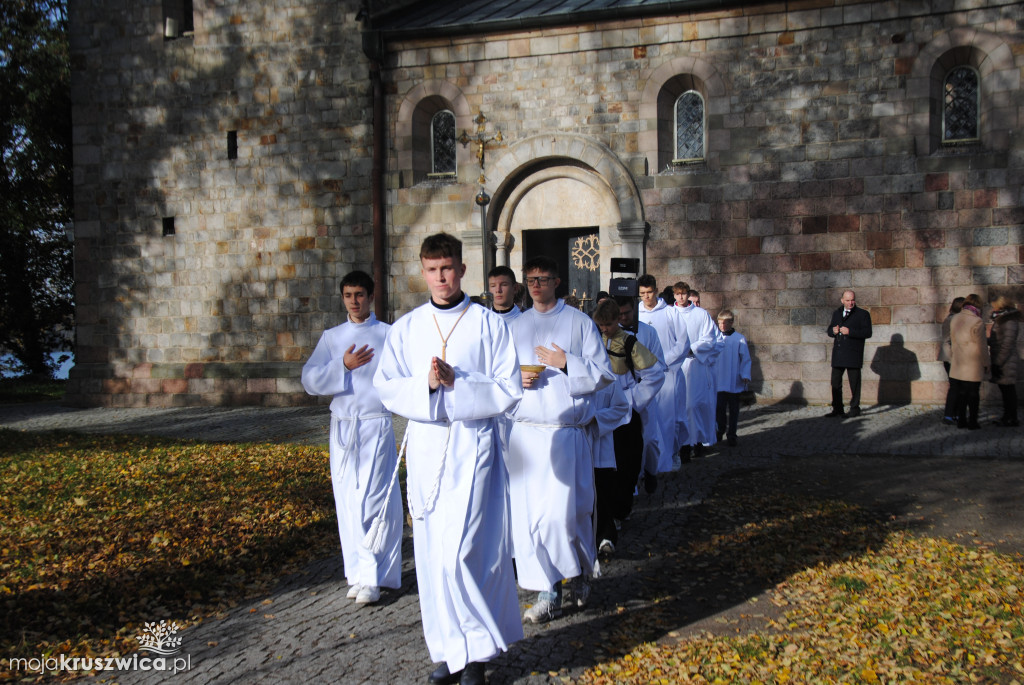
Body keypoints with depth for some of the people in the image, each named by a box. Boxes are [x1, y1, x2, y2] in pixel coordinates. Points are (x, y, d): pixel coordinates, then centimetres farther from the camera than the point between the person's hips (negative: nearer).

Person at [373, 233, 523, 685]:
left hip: (472, 446, -4)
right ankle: (449, 648, 21)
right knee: (433, 554, 8)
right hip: (424, 447, 4)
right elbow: (386, 388, 4)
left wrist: (456, 383, -16)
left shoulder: (488, 324, 0)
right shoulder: (406, 328, 9)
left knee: (458, 553, -11)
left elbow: (507, 390, -4)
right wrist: (426, 385, -14)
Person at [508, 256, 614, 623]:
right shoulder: (516, 327, 15)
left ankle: (581, 572, 22)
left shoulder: (579, 322, 3)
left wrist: (566, 363, -13)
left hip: (566, 432, -4)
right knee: (528, 511, 0)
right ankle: (548, 592, 10)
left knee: (564, 512, -7)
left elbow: (604, 373, 0)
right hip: (524, 433, 4)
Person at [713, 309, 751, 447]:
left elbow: (746, 359, -1)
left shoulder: (739, 339, -5)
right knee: (719, 407, 5)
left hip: (734, 382, -1)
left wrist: (745, 375, -9)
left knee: (733, 409, 7)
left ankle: (731, 435, 16)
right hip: (718, 381, 1)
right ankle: (720, 430, 24)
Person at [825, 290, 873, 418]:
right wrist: (833, 331, -5)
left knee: (854, 383, 1)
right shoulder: (836, 313, 17)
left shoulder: (863, 314, 0)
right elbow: (829, 331, 19)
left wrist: (850, 332, -20)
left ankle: (855, 409, 11)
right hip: (838, 355, 5)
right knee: (835, 382, 4)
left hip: (853, 355, -5)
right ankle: (837, 410, 11)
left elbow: (867, 333, -10)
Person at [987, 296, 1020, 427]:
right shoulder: (1000, 320, 15)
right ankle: (1007, 416, 21)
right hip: (999, 361, 10)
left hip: (1006, 362, -10)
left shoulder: (1009, 322, -15)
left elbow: (1007, 345, -19)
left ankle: (1012, 419, 1)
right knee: (1004, 390, 14)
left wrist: (998, 363, -19)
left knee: (1008, 390, -4)